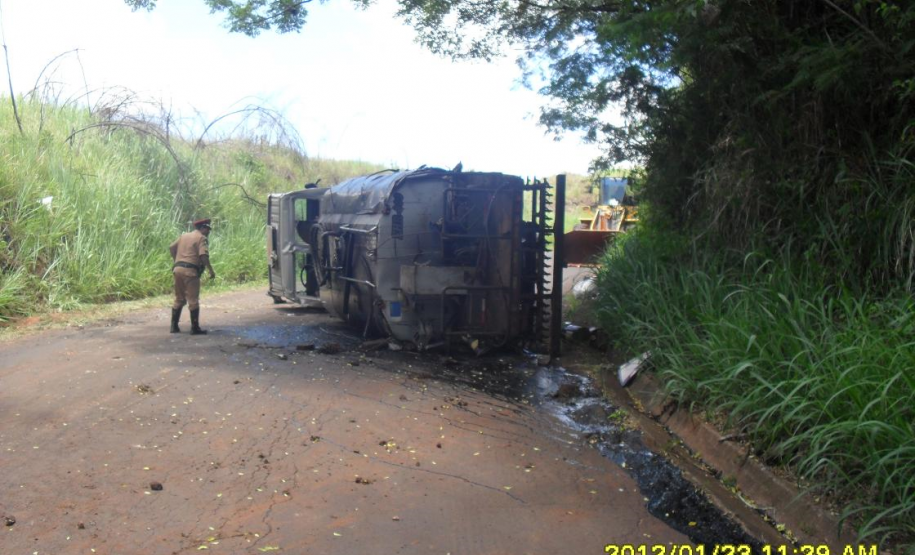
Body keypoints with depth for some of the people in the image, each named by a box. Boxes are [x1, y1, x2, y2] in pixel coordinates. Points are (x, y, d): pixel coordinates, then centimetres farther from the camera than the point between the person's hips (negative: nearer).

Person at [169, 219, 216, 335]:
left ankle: (174, 326, 17)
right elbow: (203, 255, -15)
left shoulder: (184, 236, 20)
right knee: (193, 300, -2)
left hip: (177, 269, 7)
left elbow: (172, 248, 19)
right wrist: (211, 270, -11)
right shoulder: (201, 238, -3)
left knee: (179, 299, 16)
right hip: (190, 271, -7)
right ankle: (195, 328, -1)